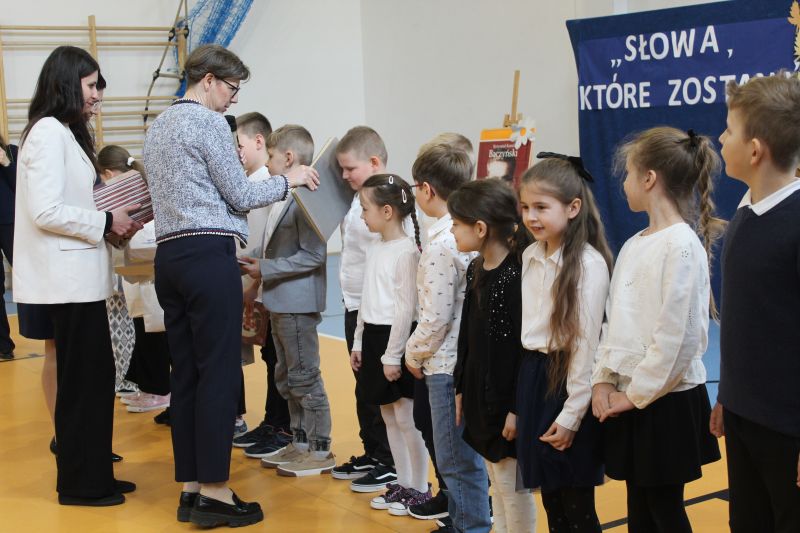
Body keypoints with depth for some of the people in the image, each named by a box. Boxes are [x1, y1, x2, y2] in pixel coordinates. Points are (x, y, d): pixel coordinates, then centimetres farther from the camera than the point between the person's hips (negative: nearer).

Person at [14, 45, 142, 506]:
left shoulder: (67, 133, 16)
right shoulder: (49, 131, -13)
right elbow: (45, 211, -21)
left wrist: (112, 222, 6)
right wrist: (106, 222, -13)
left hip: (80, 275, 10)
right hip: (69, 278, -10)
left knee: (95, 377, 13)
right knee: (84, 380, -2)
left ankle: (94, 474, 22)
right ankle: (80, 484, 9)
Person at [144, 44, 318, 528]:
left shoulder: (160, 125, 20)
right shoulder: (208, 122, -7)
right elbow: (240, 195, -7)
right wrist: (288, 180, 8)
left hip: (169, 253, 9)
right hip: (208, 254, -9)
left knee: (186, 373, 8)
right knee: (219, 372, -6)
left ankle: (191, 488, 11)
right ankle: (215, 492, -5)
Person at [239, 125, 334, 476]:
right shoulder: (283, 197, 11)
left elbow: (313, 255, -23)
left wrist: (265, 269, -20)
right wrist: (256, 284, 14)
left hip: (298, 305, -10)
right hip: (278, 303, 10)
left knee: (304, 378, -2)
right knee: (286, 378, 17)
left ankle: (320, 451, 8)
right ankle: (300, 443, 28)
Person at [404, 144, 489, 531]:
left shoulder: (441, 244, -19)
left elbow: (435, 318, -19)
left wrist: (414, 354, -1)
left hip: (446, 365, -9)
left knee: (456, 461, 1)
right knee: (464, 455, 19)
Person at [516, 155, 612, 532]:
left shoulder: (589, 264, -16)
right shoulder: (530, 257, 6)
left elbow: (587, 343, -16)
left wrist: (571, 414, -15)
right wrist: (525, 387, 11)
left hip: (568, 380, -7)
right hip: (532, 377, 7)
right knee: (550, 497, 14)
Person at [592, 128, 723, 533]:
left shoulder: (682, 246, -16)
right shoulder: (634, 246, 10)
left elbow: (675, 338, -20)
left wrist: (636, 394, -14)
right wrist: (604, 379, 1)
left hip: (667, 402, -8)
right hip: (629, 399, 8)